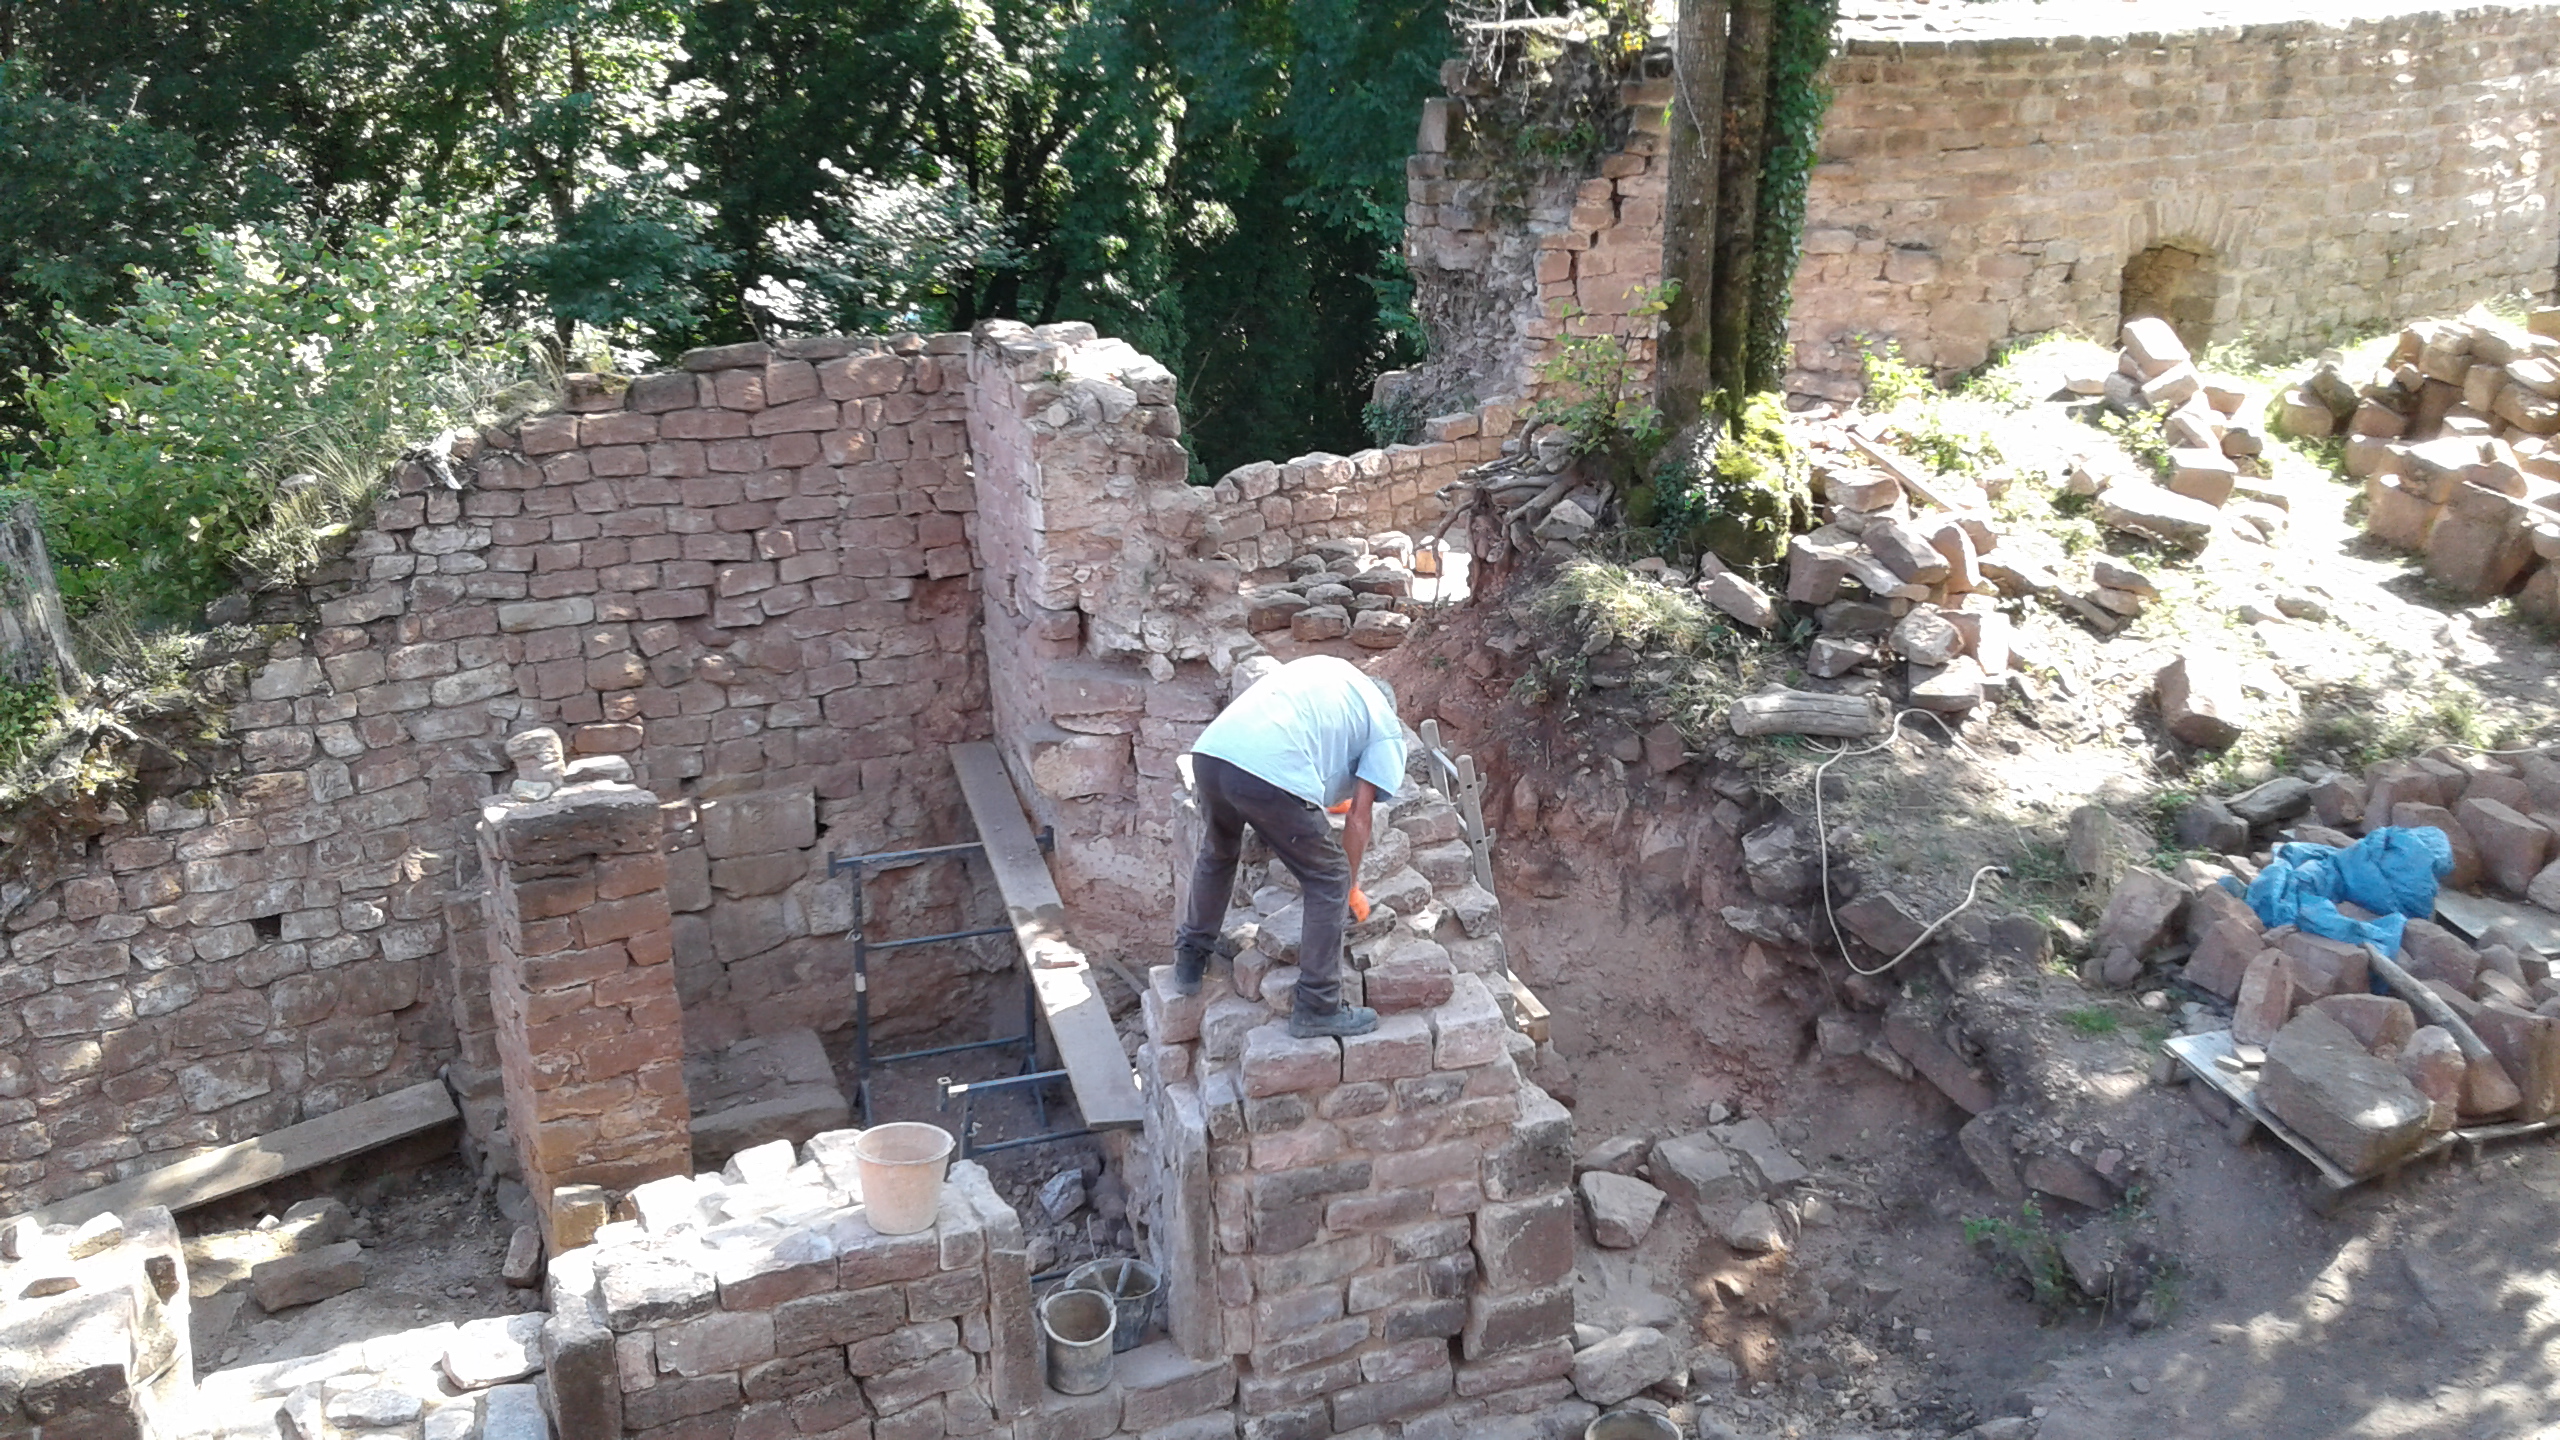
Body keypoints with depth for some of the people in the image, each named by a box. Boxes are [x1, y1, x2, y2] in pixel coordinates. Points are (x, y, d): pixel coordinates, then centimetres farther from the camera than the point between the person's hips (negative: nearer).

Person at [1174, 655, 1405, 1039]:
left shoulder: (1323, 667, 36)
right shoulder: (1386, 728, 19)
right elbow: (1359, 814, 12)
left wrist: (1321, 799, 51)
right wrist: (1352, 888, 22)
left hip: (1209, 751, 6)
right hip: (1273, 774, -6)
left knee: (1217, 853, 34)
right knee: (1328, 880, 11)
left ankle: (1190, 960, 46)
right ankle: (1317, 1009, 14)